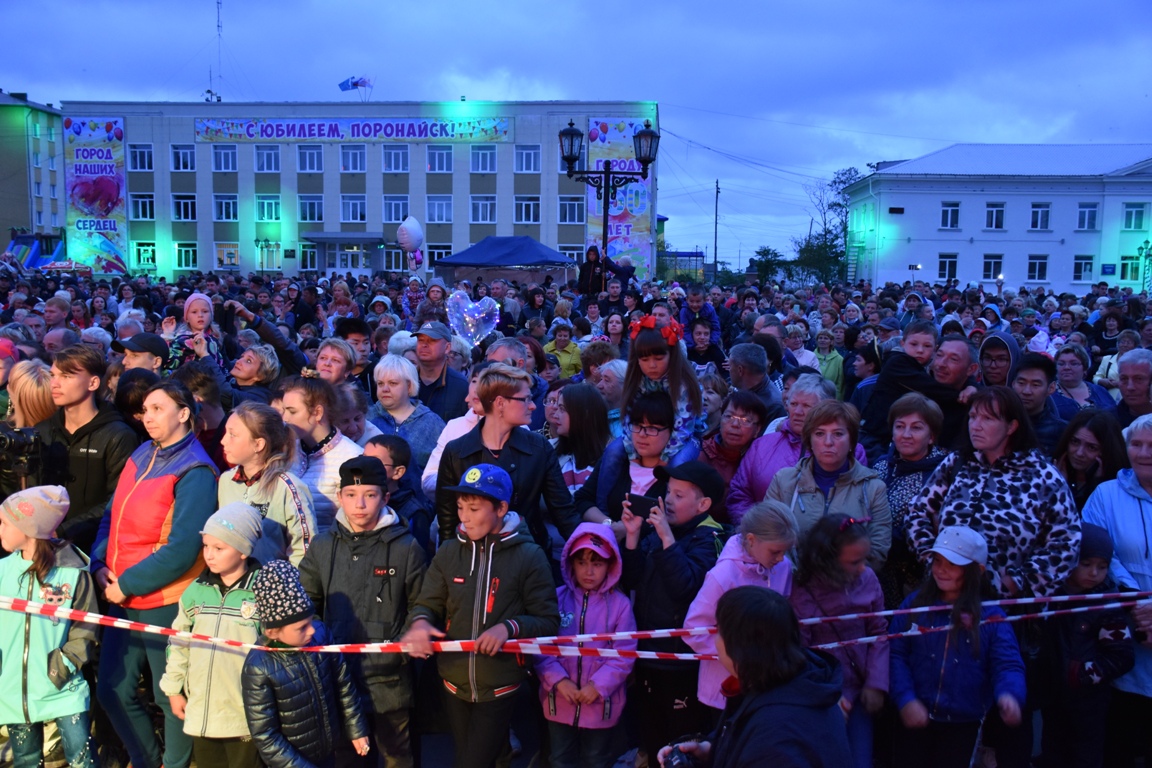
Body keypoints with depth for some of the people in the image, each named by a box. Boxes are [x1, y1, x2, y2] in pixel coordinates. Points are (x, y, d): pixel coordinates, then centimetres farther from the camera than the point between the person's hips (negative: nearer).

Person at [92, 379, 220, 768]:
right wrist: (100, 564, -3)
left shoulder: (194, 472, -16)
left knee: (172, 698, 7)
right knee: (112, 690, 17)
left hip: (166, 603, -8)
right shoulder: (140, 457, 7)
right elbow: (112, 516, 13)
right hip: (123, 600, 8)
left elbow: (181, 549, -22)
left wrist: (128, 583, -17)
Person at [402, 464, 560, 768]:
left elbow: (549, 621, -10)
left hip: (500, 688, -4)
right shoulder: (448, 552, -3)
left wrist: (510, 627, -27)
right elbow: (428, 603, 0)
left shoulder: (529, 556, -14)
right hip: (454, 685, 4)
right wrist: (420, 622, -22)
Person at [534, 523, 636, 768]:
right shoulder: (557, 598, -7)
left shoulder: (619, 604, -9)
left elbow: (624, 655, -11)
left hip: (601, 702, -1)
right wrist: (559, 680, -18)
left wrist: (598, 686, -18)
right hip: (560, 700, 1)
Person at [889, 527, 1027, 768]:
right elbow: (896, 655, -5)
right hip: (916, 718, 0)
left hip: (964, 723, 0)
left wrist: (1008, 695, -32)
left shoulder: (991, 616, -4)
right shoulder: (914, 604, -2)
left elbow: (1008, 664, -10)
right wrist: (905, 699, -18)